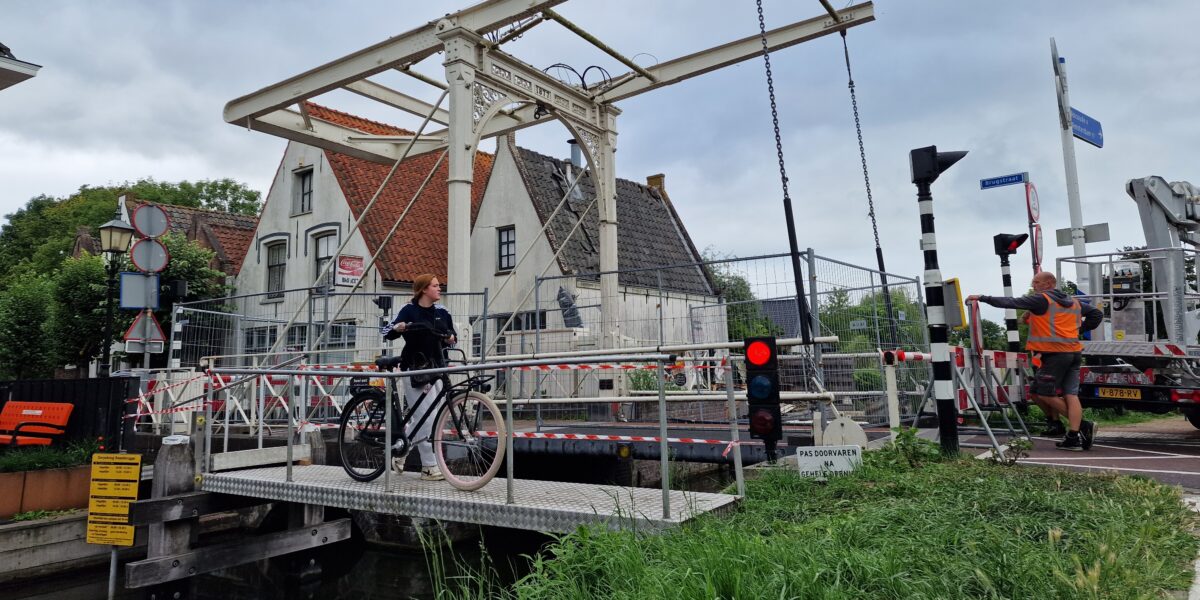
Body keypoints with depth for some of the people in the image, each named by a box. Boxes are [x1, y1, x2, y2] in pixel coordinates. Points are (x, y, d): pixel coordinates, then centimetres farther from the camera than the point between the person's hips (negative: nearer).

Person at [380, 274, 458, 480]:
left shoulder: (442, 311, 11)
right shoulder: (409, 310, -3)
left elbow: (451, 334, 20)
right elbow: (386, 332, -5)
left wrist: (451, 338, -2)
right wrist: (397, 328, -26)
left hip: (436, 368, 6)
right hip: (414, 369, -6)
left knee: (420, 417, 10)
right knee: (427, 418, -9)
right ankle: (429, 467, -1)